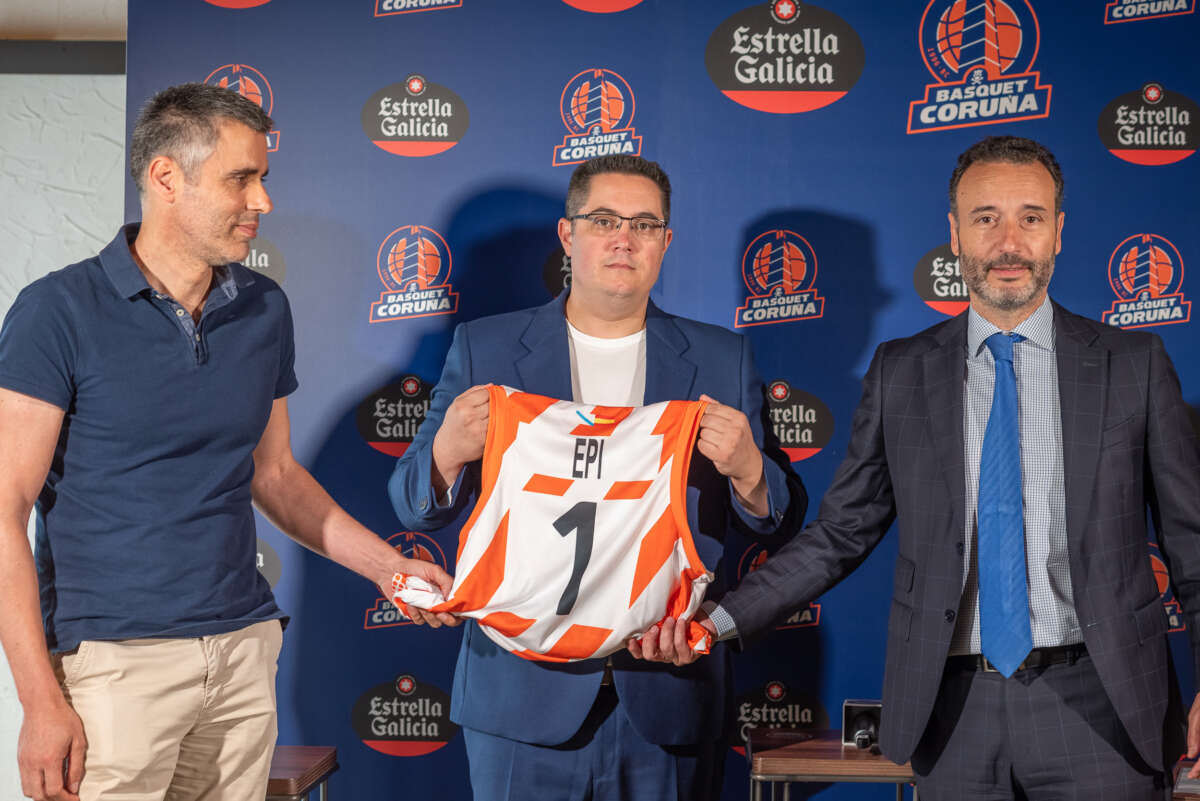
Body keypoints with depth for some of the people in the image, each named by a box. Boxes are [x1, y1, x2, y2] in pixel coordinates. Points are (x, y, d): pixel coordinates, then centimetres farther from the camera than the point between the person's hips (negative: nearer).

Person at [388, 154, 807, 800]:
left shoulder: (721, 360, 5)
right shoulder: (484, 349, 4)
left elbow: (779, 522, 5)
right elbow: (415, 505, 4)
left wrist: (746, 469, -17)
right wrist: (448, 452, -18)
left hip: (668, 698, 1)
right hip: (524, 692, 0)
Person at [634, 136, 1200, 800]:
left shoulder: (1133, 363, 2)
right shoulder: (899, 372, 5)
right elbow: (839, 534, 6)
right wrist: (720, 620, -6)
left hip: (1093, 702, 0)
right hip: (954, 705, 1)